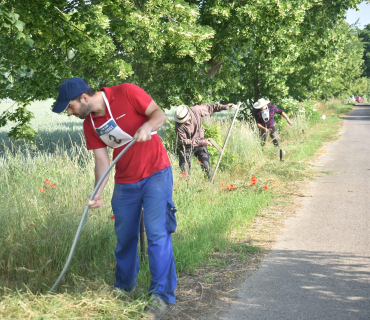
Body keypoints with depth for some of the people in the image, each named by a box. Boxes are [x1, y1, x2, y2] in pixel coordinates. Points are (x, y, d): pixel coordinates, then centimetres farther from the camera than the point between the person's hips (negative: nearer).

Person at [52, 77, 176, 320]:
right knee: (124, 236, 12)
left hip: (155, 174, -6)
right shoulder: (89, 124, 1)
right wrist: (98, 193, -14)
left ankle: (163, 296, -7)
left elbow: (159, 114, -11)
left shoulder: (126, 93, -15)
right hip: (125, 183, 6)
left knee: (157, 233, -12)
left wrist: (147, 126, -33)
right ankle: (123, 288, 31)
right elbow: (102, 160, 0)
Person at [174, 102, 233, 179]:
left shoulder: (196, 110, -19)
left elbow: (209, 108, 0)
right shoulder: (179, 126, -27)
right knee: (185, 172, -4)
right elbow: (184, 141, -21)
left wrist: (224, 107, 1)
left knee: (207, 167, 0)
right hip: (187, 148, -3)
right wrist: (201, 142, -26)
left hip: (200, 142, 3)